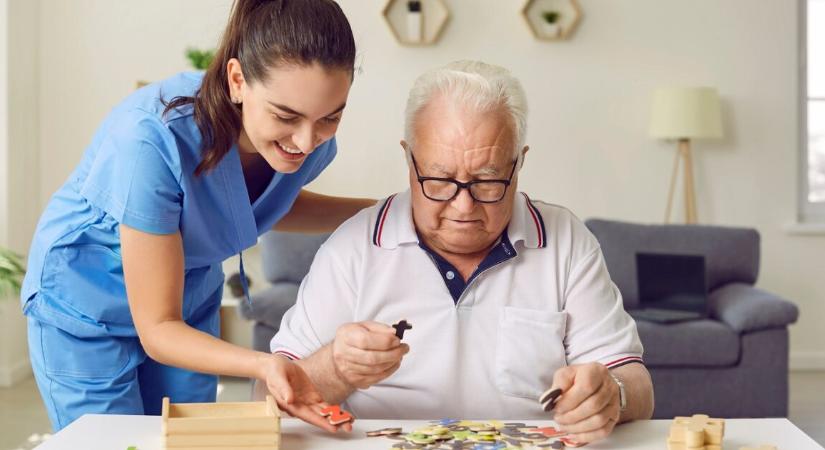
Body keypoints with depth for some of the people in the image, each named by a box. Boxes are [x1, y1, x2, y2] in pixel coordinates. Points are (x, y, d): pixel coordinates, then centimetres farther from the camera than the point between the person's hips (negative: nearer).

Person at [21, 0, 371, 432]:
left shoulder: (310, 137, -19)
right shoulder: (153, 138, -37)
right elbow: (157, 329, -29)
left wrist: (380, 211, -9)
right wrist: (263, 364, -47)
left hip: (191, 304, 5)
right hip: (88, 311, -5)